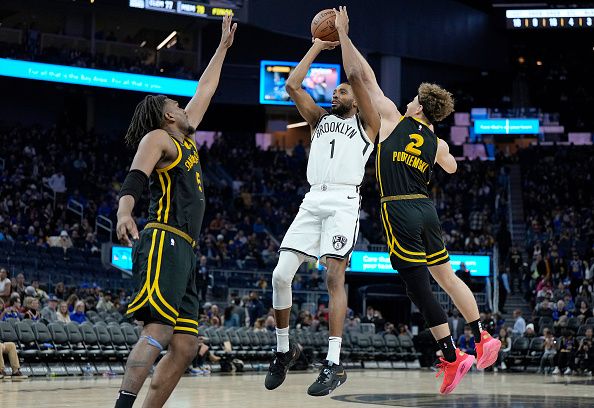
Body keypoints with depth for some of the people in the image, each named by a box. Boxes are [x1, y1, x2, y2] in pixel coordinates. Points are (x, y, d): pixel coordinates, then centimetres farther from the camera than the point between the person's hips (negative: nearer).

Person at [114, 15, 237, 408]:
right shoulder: (157, 138, 3)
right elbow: (135, 178, -15)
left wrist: (223, 47, 44)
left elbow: (204, 93, 38)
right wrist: (125, 212, -35)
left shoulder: (186, 139, 27)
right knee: (158, 331, -25)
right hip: (164, 242, -9)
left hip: (184, 250, 10)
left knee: (185, 345, 1)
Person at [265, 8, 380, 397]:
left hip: (343, 201, -5)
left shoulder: (366, 122, 11)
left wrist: (343, 35, 9)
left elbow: (355, 75, -2)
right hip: (313, 201, 5)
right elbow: (292, 85, 16)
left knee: (335, 276, -17)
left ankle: (334, 364, -19)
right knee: (281, 275, -5)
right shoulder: (319, 119, 26)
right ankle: (285, 349, 12)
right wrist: (318, 46, 22)